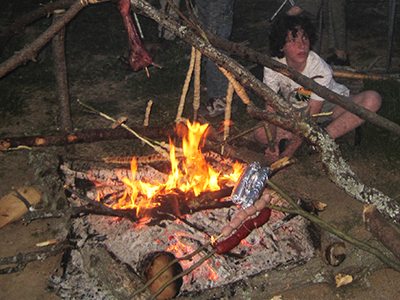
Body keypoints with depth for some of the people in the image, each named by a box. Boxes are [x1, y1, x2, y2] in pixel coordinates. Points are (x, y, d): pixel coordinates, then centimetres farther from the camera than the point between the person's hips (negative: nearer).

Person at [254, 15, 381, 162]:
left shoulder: (321, 69, -30)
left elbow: (311, 115, -28)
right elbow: (271, 109, -22)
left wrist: (291, 149, -34)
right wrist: (273, 145, -36)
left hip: (331, 106, -1)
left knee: (372, 99, -30)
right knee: (261, 134, -25)